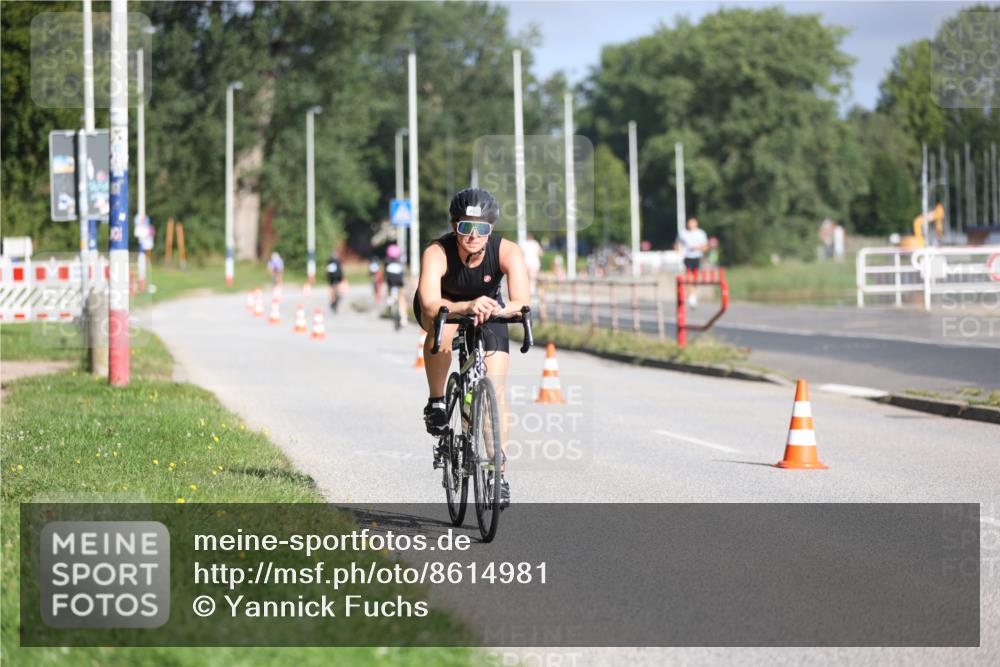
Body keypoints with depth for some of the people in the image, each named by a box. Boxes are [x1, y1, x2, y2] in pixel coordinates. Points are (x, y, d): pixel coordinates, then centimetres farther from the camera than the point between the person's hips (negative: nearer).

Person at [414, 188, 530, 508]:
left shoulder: (507, 251, -32)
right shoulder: (437, 253, -35)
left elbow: (522, 302, -44)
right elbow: (430, 305, -49)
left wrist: (493, 310, -64)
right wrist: (467, 307, -67)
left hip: (489, 311, 2)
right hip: (444, 305, -1)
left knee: (495, 389, -10)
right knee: (443, 325, -37)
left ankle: (499, 472, 1)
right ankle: (436, 403, -16)